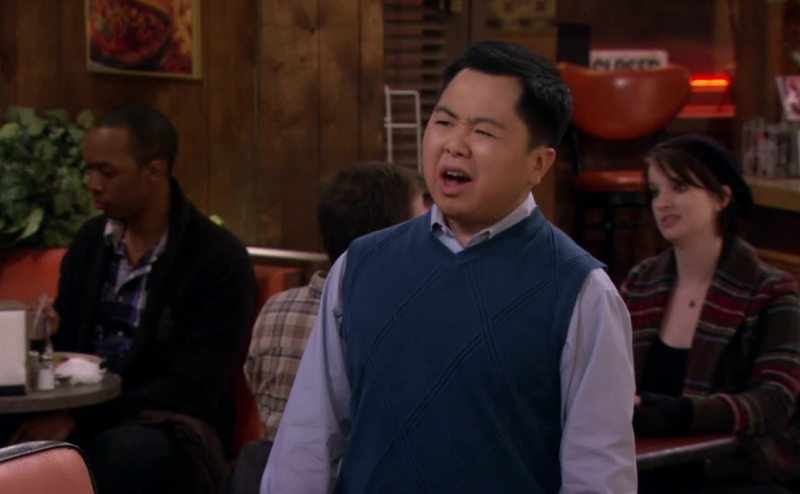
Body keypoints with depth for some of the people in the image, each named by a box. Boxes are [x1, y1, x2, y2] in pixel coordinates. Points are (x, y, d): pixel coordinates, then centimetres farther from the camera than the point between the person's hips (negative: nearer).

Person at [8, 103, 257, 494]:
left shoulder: (219, 259, -8)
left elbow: (193, 388, -13)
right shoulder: (89, 241, 12)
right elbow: (62, 342, 17)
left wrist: (80, 420, -21)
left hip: (166, 425, -4)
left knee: (127, 450, -39)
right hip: (77, 415, 4)